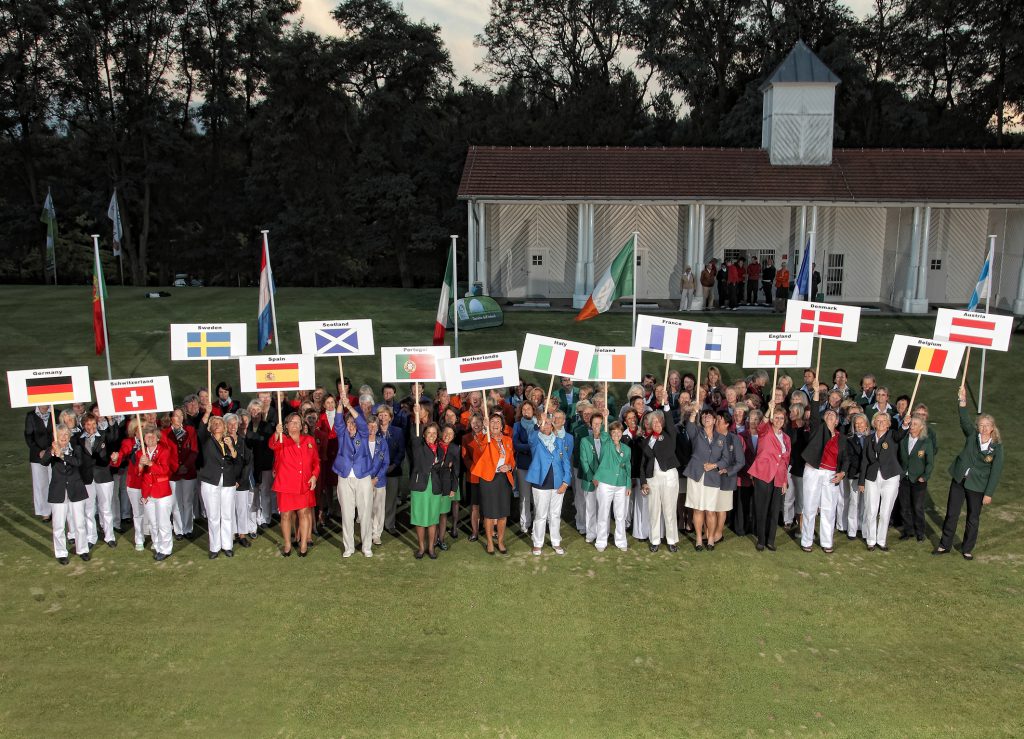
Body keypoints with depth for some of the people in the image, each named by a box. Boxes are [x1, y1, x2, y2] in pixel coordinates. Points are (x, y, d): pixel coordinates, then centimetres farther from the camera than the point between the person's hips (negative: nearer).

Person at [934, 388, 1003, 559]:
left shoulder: (997, 447, -7)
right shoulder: (972, 435, -3)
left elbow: (996, 471, -7)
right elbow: (964, 420, -19)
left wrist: (988, 493, -10)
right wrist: (963, 400, -31)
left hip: (977, 486, -1)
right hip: (959, 480, 1)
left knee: (973, 518, 10)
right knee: (951, 514, 7)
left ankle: (967, 549, 26)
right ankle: (944, 545, 19)